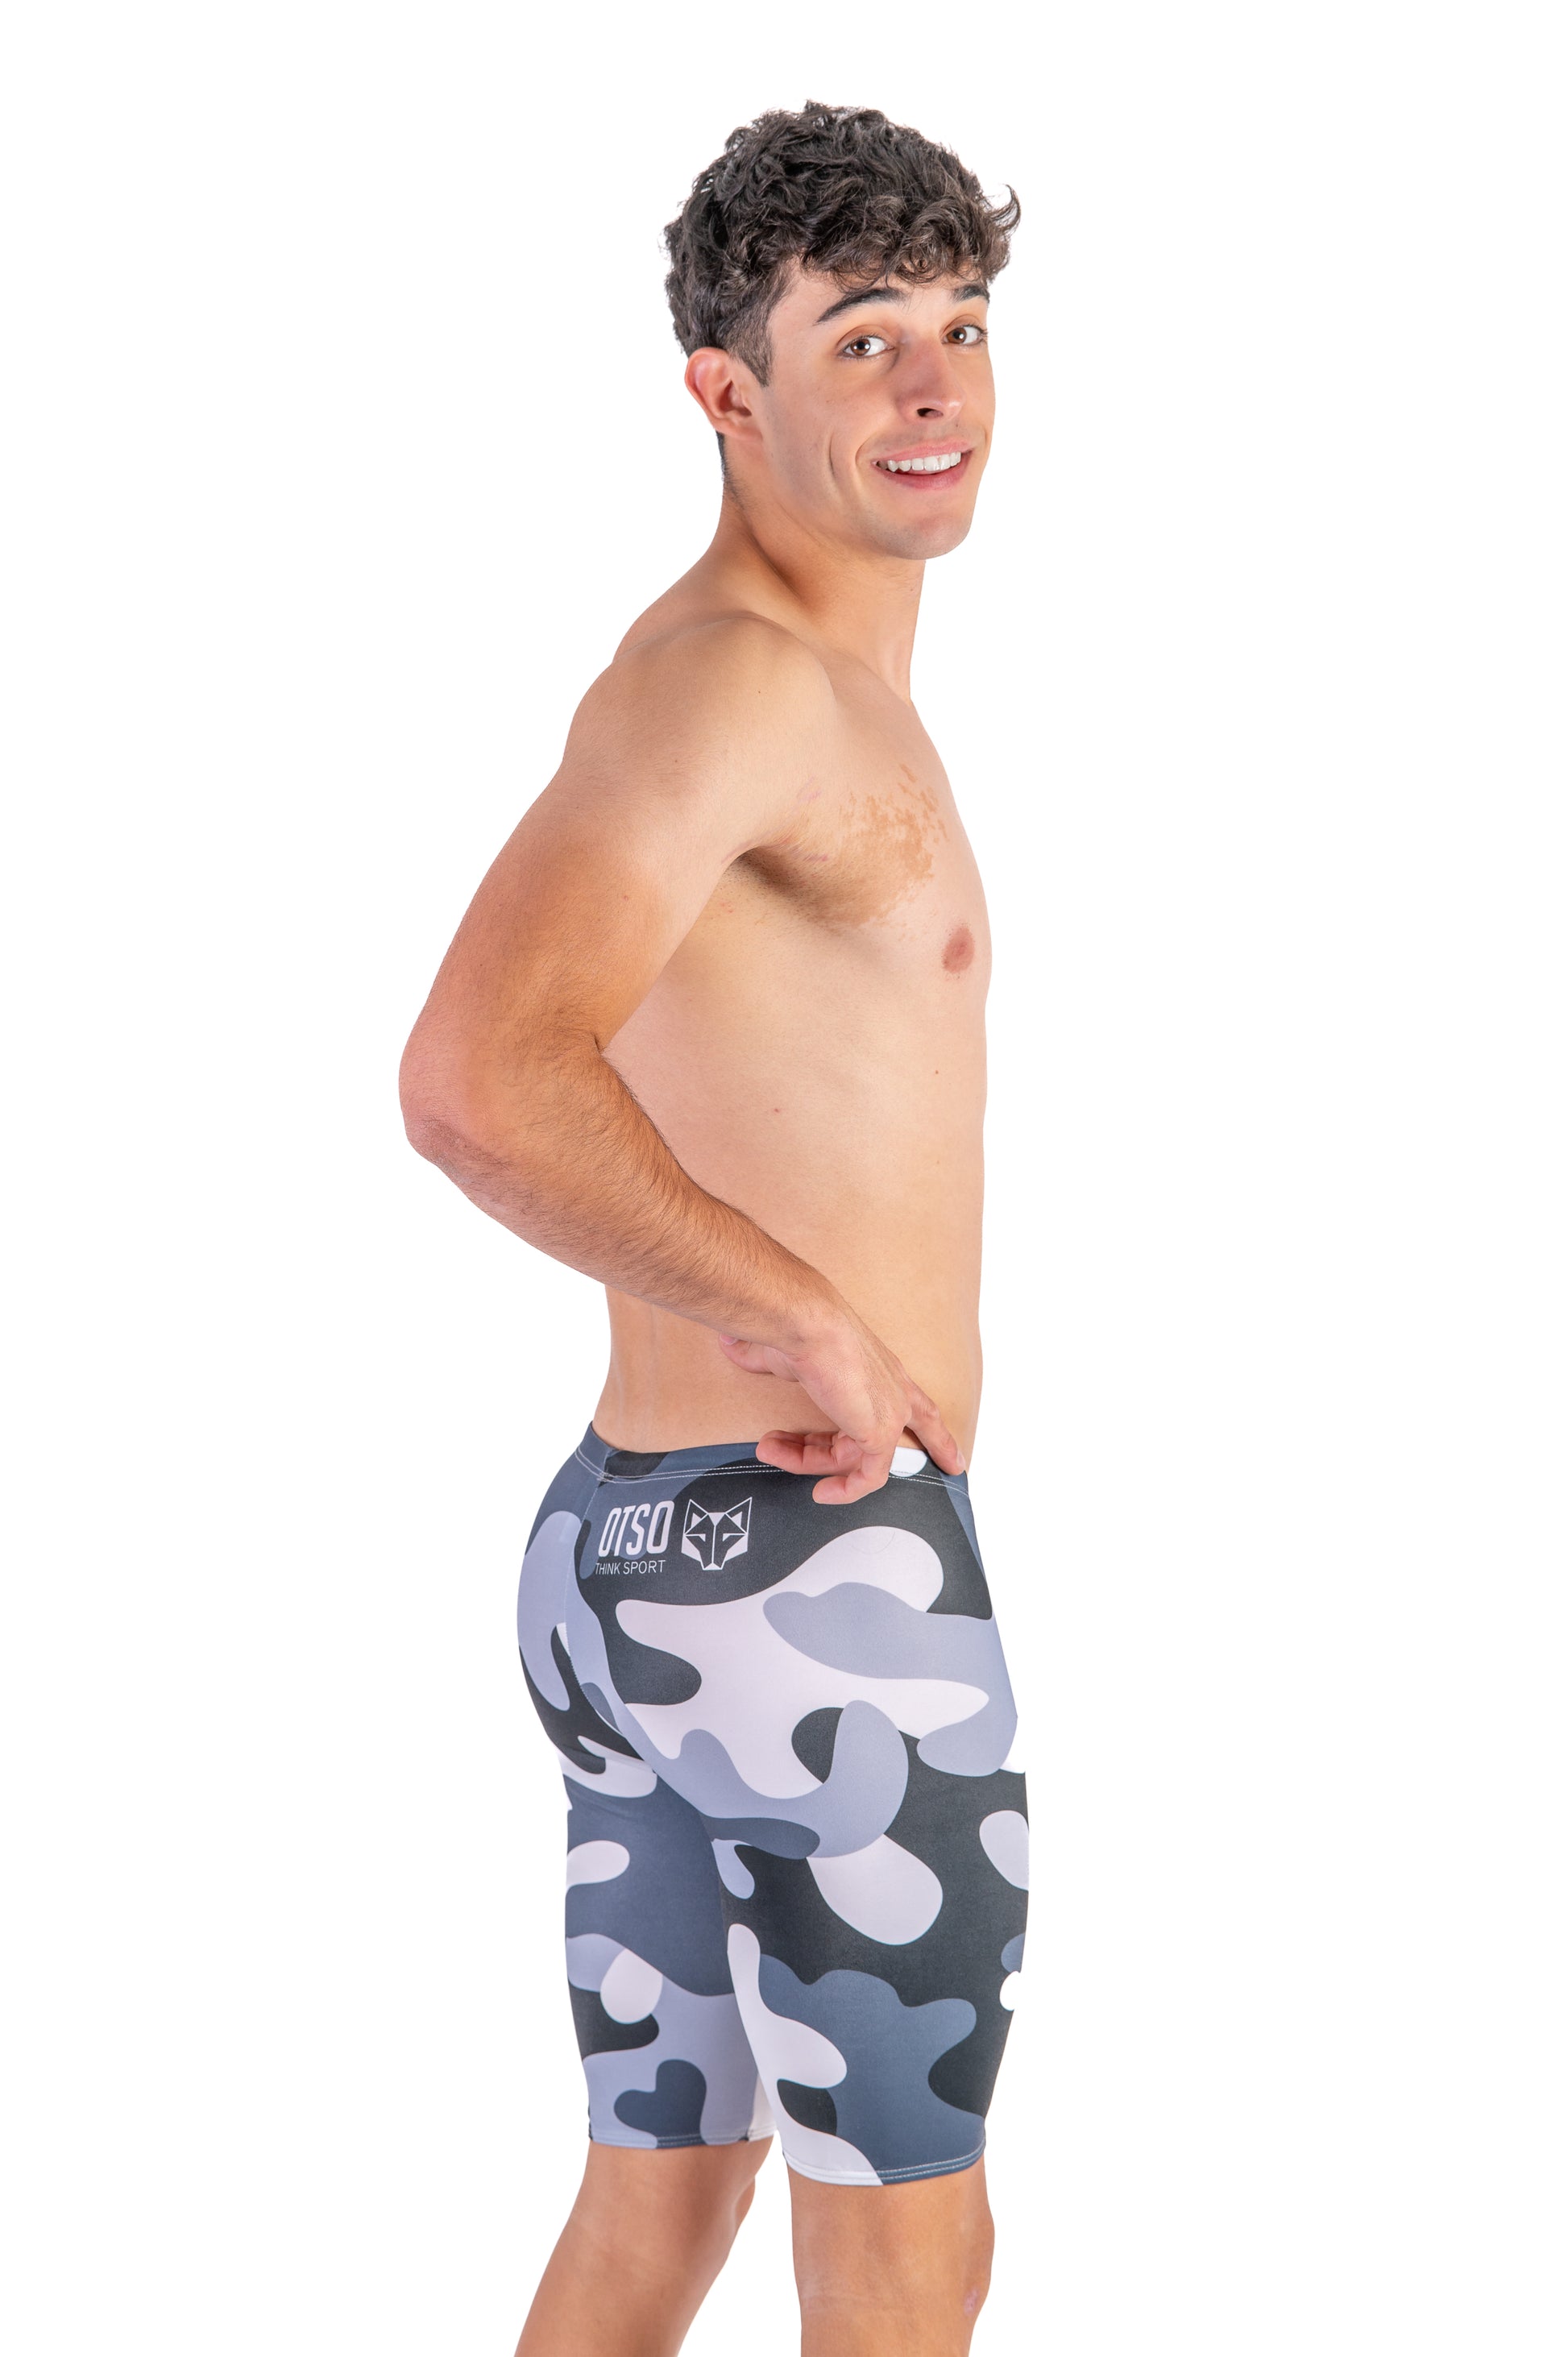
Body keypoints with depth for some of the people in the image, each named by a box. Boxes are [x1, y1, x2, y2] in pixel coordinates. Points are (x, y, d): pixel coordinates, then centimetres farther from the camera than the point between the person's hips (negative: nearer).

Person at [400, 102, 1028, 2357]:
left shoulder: (802, 687, 16)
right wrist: (807, 1319, -22)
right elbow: (474, 1081, -32)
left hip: (635, 1542, 10)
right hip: (813, 1563, -10)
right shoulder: (739, 672, -17)